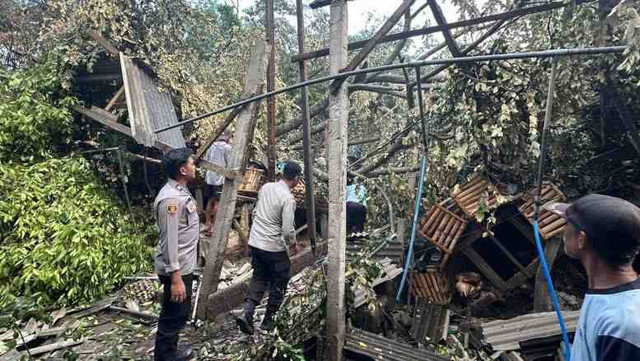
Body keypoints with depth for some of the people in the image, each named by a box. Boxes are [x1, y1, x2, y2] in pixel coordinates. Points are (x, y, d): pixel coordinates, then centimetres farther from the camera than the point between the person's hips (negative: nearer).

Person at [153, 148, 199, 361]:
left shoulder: (181, 191, 7)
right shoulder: (170, 199, -25)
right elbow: (169, 241, -25)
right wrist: (175, 278, -23)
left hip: (184, 266, 10)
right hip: (177, 270, -10)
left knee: (179, 314, 23)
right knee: (173, 317, 6)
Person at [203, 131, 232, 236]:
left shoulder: (211, 146, 8)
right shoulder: (227, 147, -8)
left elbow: (206, 160, 11)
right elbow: (230, 164, -9)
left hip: (209, 177, 6)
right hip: (220, 178, -6)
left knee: (210, 200, 15)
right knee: (218, 202, 0)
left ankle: (207, 224, 22)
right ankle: (213, 227, 2)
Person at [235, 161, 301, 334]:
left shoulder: (266, 187, 1)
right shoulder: (288, 199, -20)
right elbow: (288, 230, -20)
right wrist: (293, 243, 0)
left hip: (254, 241, 6)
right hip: (274, 247, -6)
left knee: (259, 277, 22)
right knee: (279, 282, 14)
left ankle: (246, 312, 7)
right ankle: (268, 320, 25)